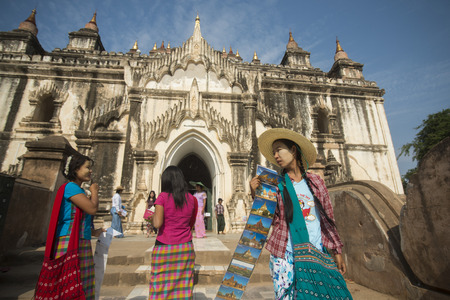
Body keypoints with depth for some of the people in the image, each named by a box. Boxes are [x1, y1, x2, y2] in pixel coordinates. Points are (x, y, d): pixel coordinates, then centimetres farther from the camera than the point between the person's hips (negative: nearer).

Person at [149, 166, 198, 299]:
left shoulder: (163, 197, -11)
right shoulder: (191, 198, 1)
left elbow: (157, 223, -18)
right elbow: (191, 224, 9)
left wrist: (154, 215, 1)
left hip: (164, 248, -3)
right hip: (186, 248, 3)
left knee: (161, 287, 11)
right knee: (183, 286, 13)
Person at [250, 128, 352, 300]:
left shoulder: (315, 181, 4)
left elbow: (328, 218, 9)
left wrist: (337, 251, 10)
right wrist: (256, 195, -15)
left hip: (316, 253, 2)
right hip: (285, 255, -1)